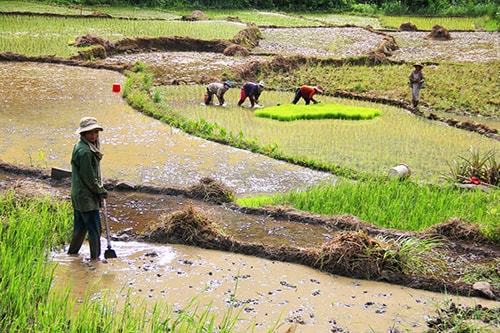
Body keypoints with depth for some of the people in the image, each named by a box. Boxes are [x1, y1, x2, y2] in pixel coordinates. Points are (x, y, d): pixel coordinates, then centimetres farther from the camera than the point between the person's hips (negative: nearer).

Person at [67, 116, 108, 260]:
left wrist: (100, 190, 15)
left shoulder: (79, 147, 12)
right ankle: (95, 258, 6)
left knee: (80, 227, 20)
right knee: (94, 228, -2)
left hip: (78, 196, 10)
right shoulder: (84, 151, -21)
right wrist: (100, 191, -8)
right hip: (86, 197, -10)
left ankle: (72, 253, 31)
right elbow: (89, 177, -19)